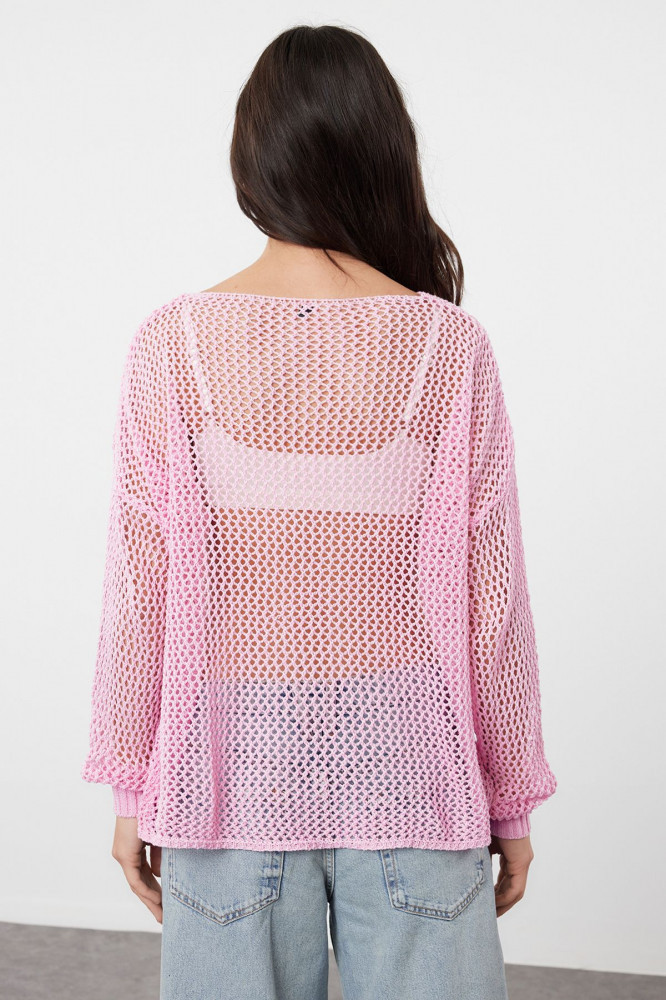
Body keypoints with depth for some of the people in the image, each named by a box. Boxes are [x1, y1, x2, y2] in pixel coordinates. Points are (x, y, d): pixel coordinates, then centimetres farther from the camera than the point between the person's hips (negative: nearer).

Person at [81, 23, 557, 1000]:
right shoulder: (450, 348, -9)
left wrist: (130, 784, 8)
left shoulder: (172, 346, -8)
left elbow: (140, 596, -5)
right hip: (407, 769, 0)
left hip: (233, 764, 1)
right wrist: (513, 799, 7)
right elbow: (491, 604, -5)